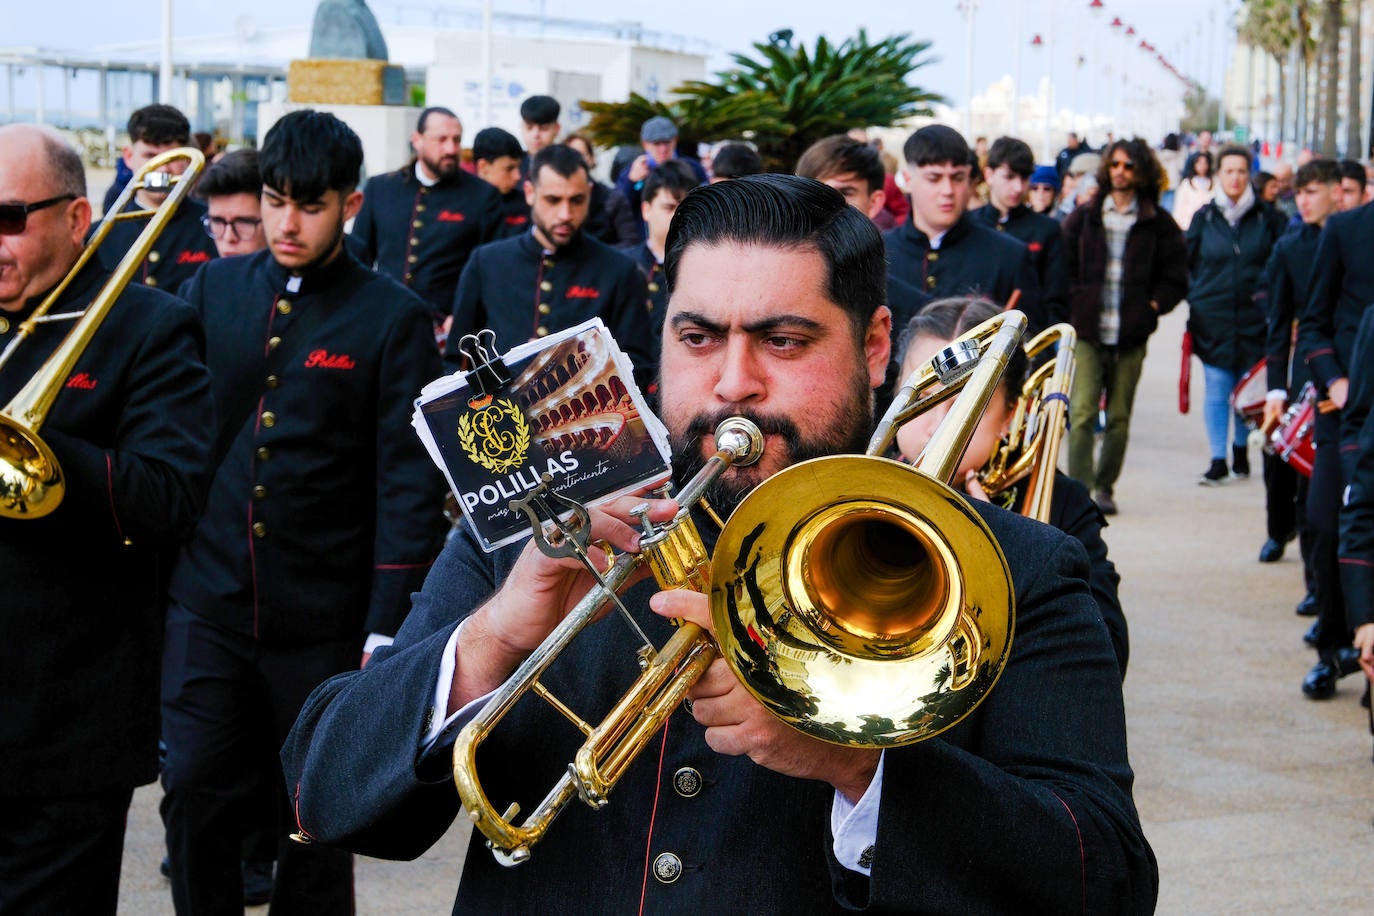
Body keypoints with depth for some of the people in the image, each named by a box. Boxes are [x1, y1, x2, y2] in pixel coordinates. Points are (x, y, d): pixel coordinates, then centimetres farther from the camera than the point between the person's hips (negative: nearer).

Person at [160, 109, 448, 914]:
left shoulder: (393, 318, -6)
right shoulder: (216, 289, 6)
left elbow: (410, 484, -8)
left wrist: (387, 630, -13)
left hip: (324, 621, -3)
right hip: (209, 603, 3)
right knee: (195, 802, 4)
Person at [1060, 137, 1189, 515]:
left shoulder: (1158, 223, 5)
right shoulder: (1083, 218, 8)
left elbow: (1175, 277, 9)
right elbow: (1065, 267, 10)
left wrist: (1152, 306, -2)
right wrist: (1074, 304, -2)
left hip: (1130, 335, 0)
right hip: (1087, 331, 0)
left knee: (1119, 418, 7)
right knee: (1082, 413, -11)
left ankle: (1105, 486, 21)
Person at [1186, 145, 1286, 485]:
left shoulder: (1266, 218, 2)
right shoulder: (1204, 218, 5)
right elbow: (1187, 265, 11)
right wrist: (1196, 298, 2)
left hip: (1254, 317, 0)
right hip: (1212, 319, 0)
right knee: (1217, 389, -1)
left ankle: (1241, 450, 25)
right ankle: (1218, 460, 4)